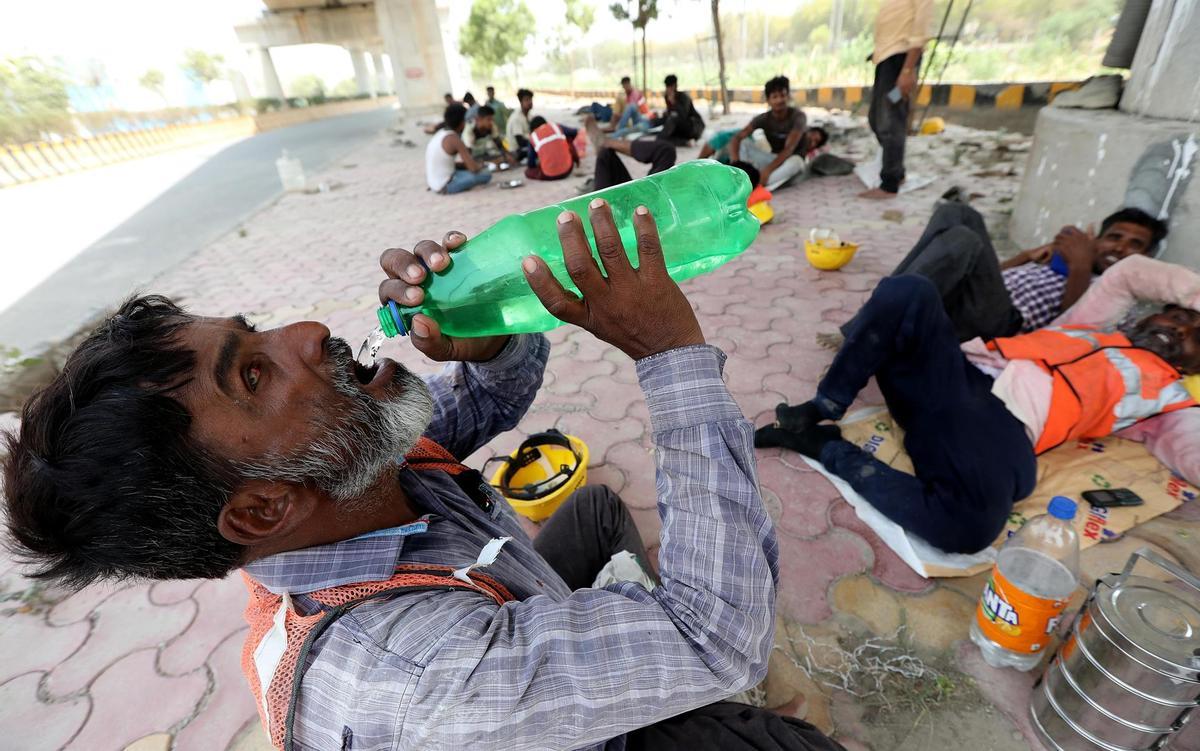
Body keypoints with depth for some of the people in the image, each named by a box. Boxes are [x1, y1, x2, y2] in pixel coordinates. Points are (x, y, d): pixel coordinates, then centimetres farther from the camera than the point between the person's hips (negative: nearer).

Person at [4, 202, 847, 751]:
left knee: (598, 506, 22)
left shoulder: (362, 455, -22)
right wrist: (674, 352, -44)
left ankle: (634, 603, 45)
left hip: (522, 634, 6)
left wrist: (491, 333, -34)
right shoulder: (399, 674, -45)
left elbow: (494, 398, -9)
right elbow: (725, 635, -43)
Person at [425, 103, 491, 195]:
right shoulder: (454, 139, -18)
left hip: (433, 183, 8)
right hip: (445, 186, -8)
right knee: (486, 174, -10)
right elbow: (474, 168, -19)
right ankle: (452, 187, -5)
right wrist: (480, 165, 4)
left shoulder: (441, 134, 8)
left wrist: (465, 163, 11)